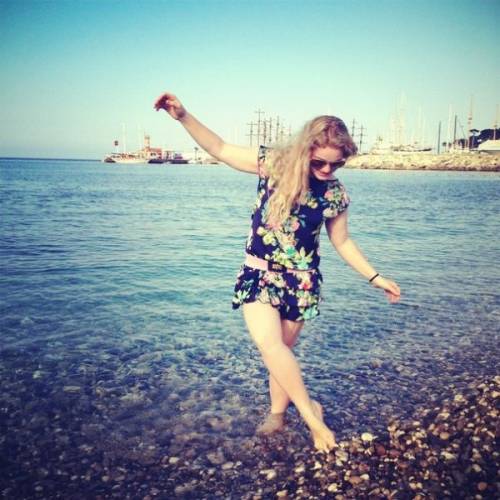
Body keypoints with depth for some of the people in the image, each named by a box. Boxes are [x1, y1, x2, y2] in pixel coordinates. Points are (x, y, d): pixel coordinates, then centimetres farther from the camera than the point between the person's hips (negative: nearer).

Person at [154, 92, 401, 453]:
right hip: (258, 273, 0)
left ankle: (278, 414, 28)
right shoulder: (274, 164, -10)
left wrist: (375, 277, 6)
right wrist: (183, 116, -15)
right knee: (269, 344, -16)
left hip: (301, 280, 1)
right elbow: (219, 148, -5)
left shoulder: (335, 194, -5)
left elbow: (342, 241, 8)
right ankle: (310, 412, 1)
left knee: (281, 349, 6)